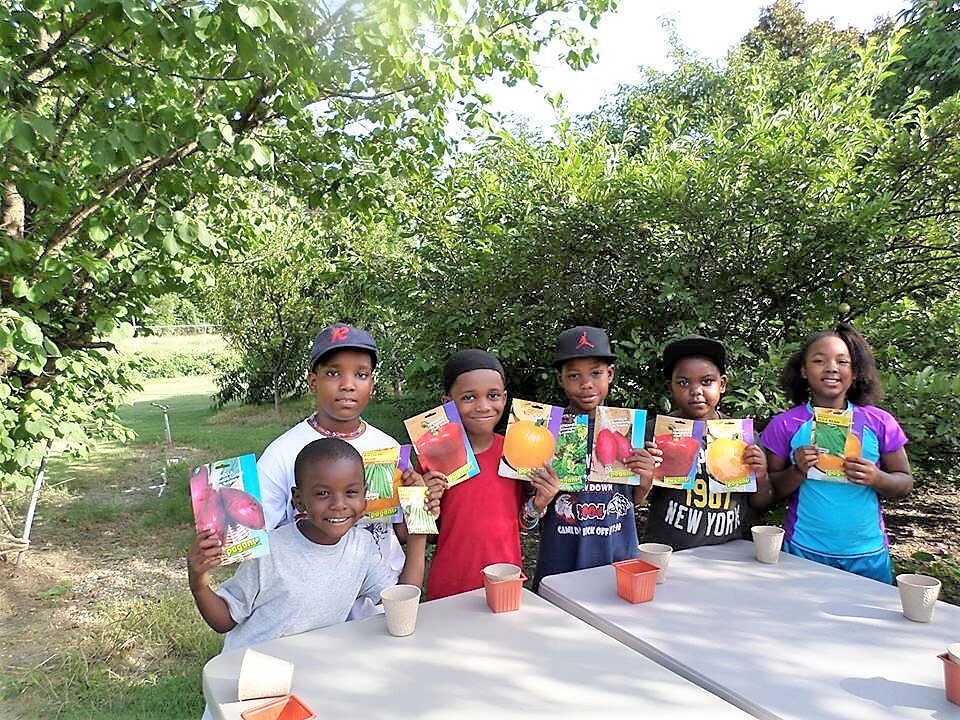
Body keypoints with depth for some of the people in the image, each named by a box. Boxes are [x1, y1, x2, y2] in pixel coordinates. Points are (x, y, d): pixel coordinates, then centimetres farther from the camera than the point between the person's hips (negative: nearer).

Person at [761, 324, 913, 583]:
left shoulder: (879, 422, -1)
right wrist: (797, 471, -19)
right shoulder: (785, 425, -5)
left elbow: (905, 482, 5)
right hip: (804, 551, -1)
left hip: (868, 554, 2)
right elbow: (771, 490, 0)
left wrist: (876, 479, -15)